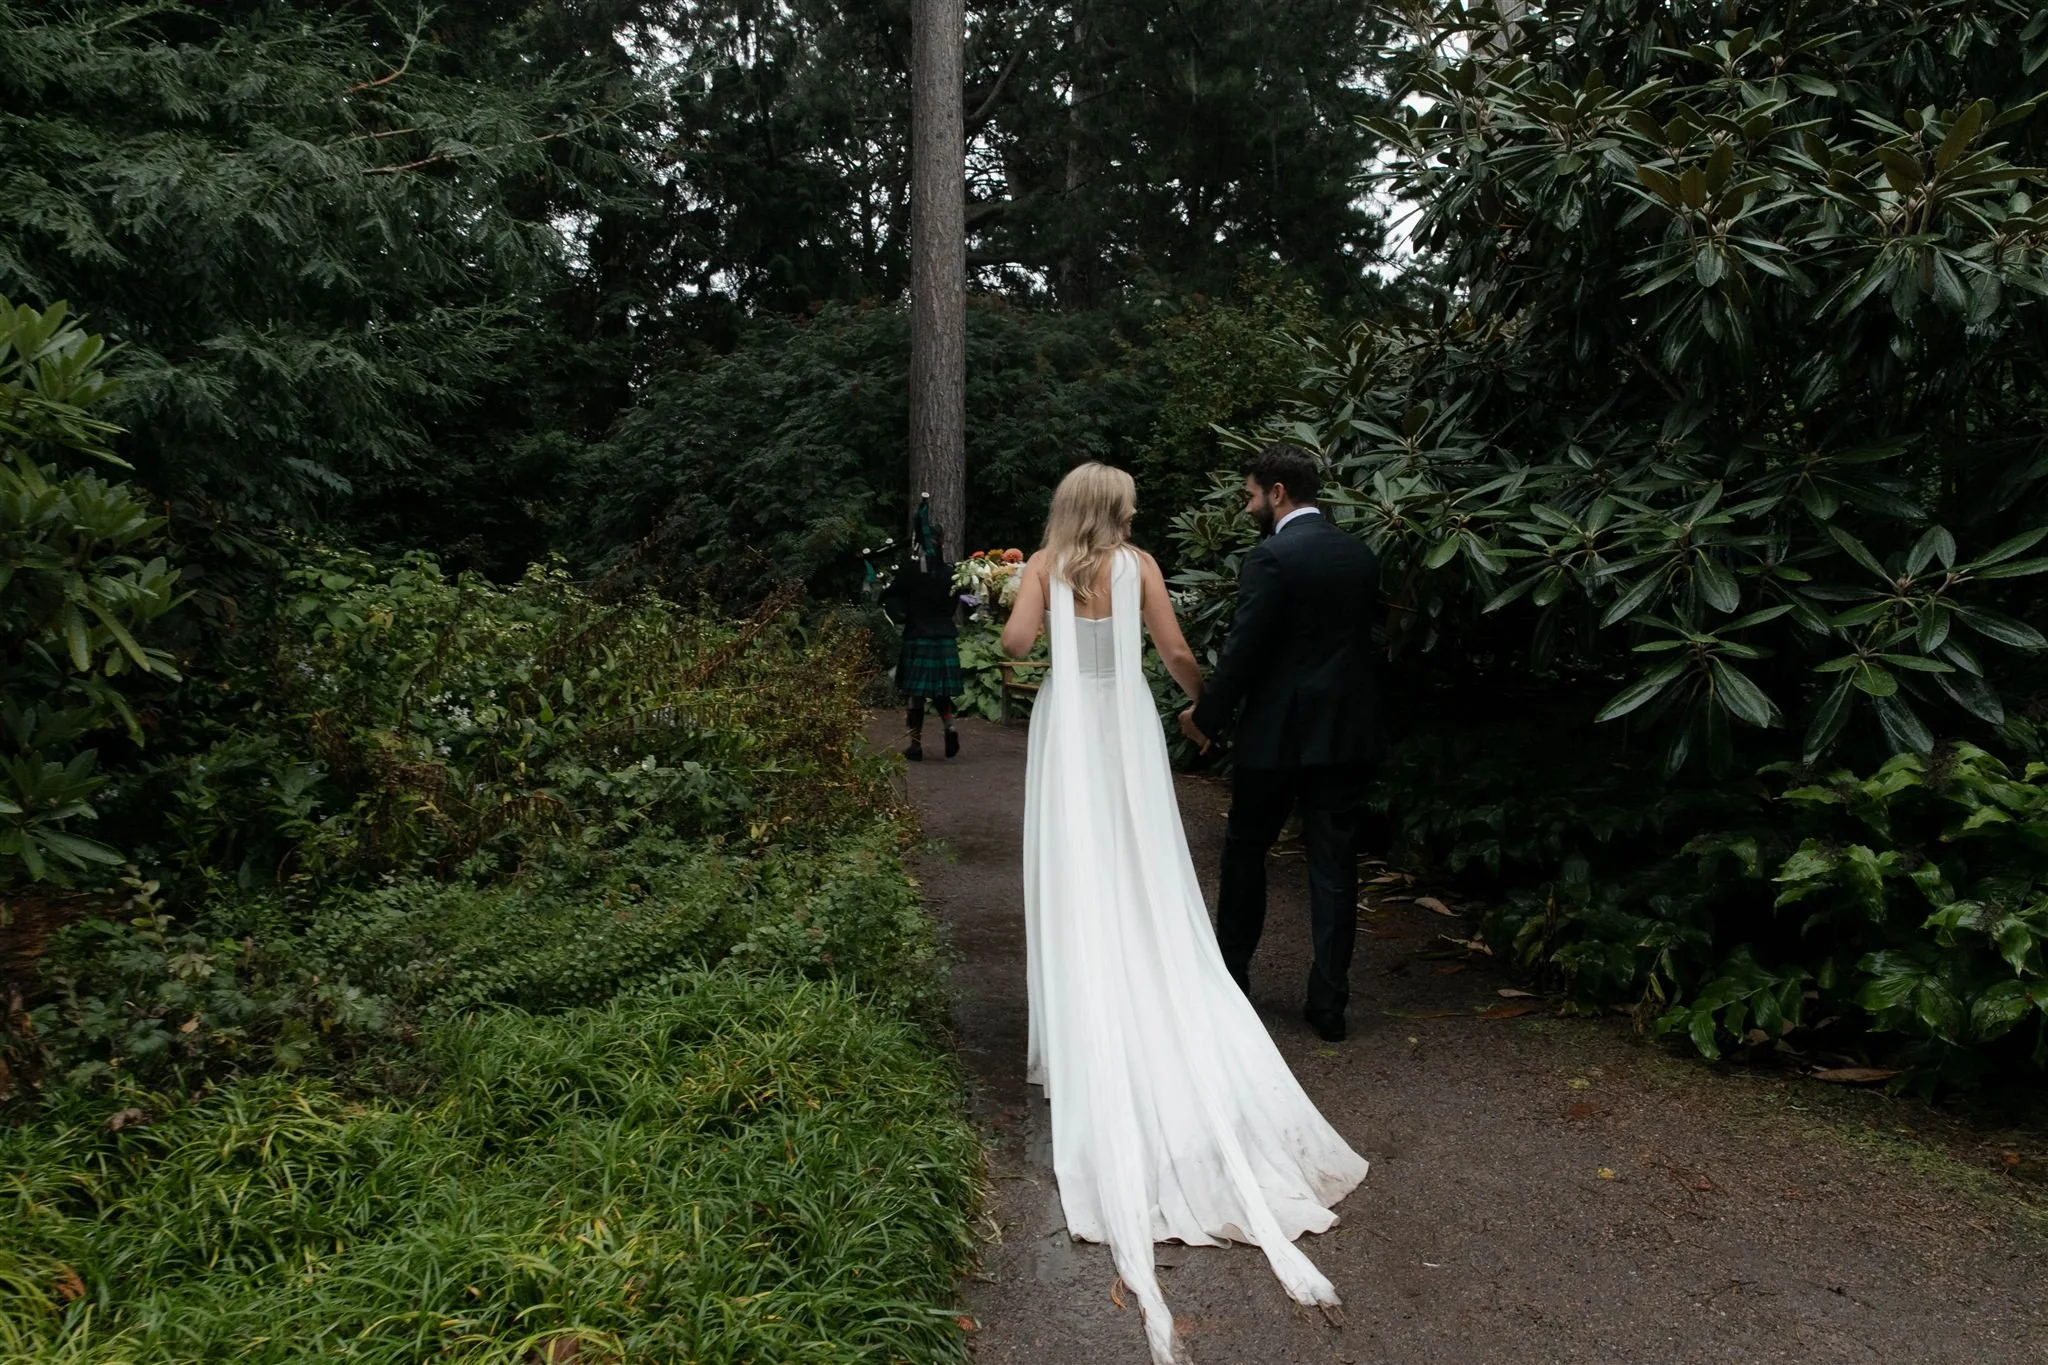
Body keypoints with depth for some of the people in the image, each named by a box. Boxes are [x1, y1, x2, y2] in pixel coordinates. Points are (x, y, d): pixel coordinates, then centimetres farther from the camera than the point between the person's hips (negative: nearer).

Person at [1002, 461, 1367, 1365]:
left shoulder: (1046, 565, 0)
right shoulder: (1138, 565, -1)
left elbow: (1015, 642, -14)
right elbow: (1176, 654, -2)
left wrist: (1037, 625, 9)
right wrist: (1205, 701, 17)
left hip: (1066, 732, 0)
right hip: (1126, 730, 0)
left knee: (1077, 889, 6)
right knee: (1146, 894, 8)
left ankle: (1084, 1044, 11)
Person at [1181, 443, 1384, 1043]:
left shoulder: (1271, 558, -14)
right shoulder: (1360, 554, 8)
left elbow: (1242, 651, -15)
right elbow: (1361, 634, 14)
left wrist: (1206, 715, -1)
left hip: (1276, 733, -5)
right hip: (1348, 731, 6)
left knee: (1245, 852, 14)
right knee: (1334, 867, 7)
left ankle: (1231, 973, 27)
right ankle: (1328, 1002, 11)